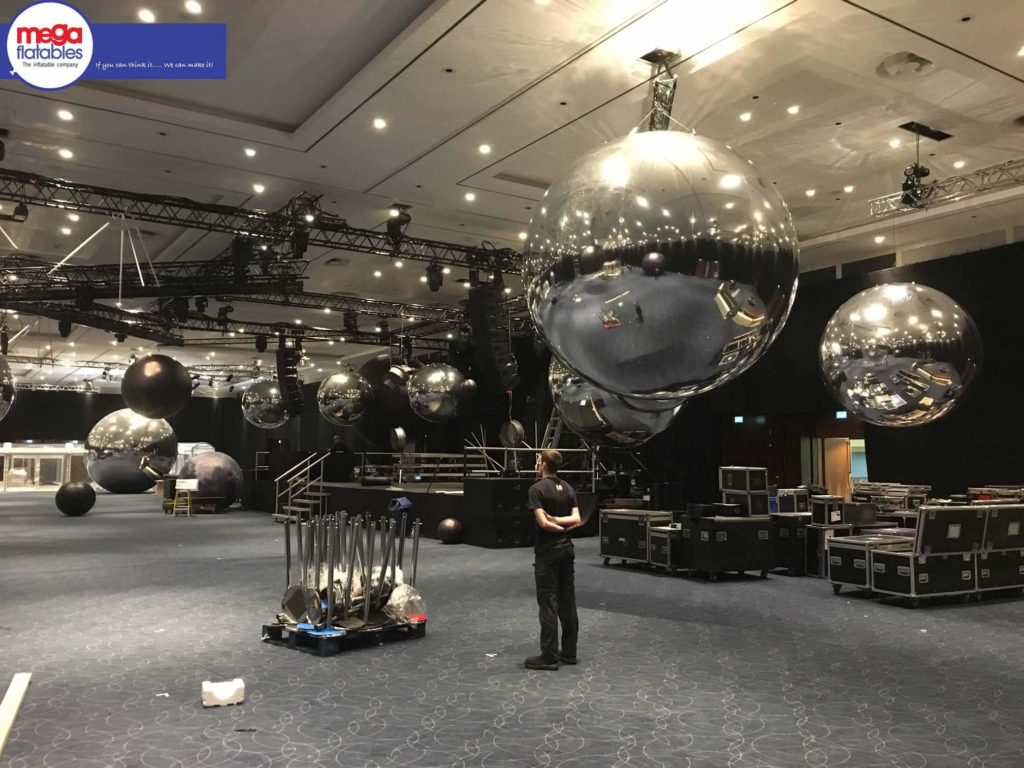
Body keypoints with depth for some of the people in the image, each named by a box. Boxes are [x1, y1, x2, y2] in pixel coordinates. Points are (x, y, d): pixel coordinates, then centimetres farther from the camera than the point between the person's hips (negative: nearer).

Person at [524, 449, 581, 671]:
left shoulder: (537, 488, -13)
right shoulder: (568, 488, 10)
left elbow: (543, 522, -20)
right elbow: (576, 519, 2)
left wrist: (559, 526, -4)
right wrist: (561, 521, -8)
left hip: (547, 552, -7)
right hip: (566, 550, 7)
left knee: (548, 603, -3)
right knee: (567, 602, 10)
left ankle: (549, 656, 0)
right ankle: (569, 652, 16)